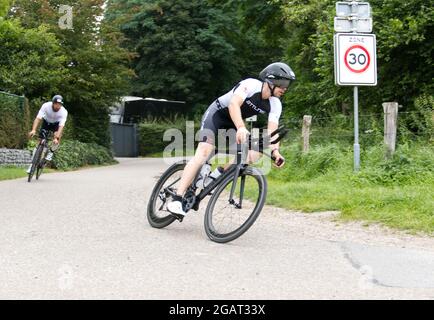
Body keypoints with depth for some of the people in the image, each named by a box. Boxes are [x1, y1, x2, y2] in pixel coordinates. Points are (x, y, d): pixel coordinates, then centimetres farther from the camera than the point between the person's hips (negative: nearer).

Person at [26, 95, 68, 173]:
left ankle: (51, 152, -2)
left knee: (57, 139, -31)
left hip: (56, 124, -1)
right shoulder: (46, 106, -31)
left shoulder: (64, 112, -32)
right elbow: (38, 118, -37)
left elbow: (61, 126, -38)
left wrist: (57, 138, -52)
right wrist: (33, 130, -51)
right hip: (46, 122, 1)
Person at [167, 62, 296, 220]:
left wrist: (275, 150, -37)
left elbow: (272, 130, -18)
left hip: (233, 124, 7)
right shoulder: (251, 85, -27)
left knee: (252, 157, -11)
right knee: (204, 152, -25)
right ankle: (176, 200, -30)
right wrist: (241, 128, -58)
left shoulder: (275, 105, -10)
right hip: (216, 114, -7)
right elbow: (234, 104, -42)